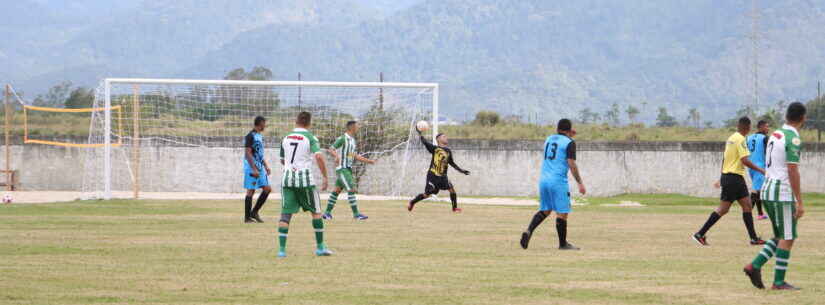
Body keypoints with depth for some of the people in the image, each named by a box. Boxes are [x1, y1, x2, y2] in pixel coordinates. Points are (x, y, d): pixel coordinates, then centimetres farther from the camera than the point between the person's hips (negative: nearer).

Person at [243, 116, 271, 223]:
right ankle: (247, 217, 2)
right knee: (251, 191, -5)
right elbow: (247, 153, -18)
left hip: (260, 168, 9)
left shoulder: (259, 136, 16)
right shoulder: (250, 136, -13)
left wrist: (266, 166, 20)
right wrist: (254, 169, -23)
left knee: (267, 189, 5)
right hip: (252, 168, -9)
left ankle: (254, 212, 14)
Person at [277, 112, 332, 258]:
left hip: (287, 178, 3)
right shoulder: (310, 138, -5)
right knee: (316, 212, 11)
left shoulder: (286, 138, 9)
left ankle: (282, 249, -7)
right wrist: (325, 177, -15)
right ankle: (320, 247, 14)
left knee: (285, 214, 3)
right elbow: (319, 157, -20)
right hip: (305, 180, -3)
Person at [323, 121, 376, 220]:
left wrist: (368, 161, 20)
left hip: (348, 169, 9)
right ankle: (356, 213, -11)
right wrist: (336, 155, -36)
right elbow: (331, 149, -16)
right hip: (342, 169, -9)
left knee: (337, 190, 12)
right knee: (352, 189, -13)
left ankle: (327, 212, 17)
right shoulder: (342, 139, -12)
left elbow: (355, 156, 23)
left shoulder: (353, 140, 16)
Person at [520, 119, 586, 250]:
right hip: (559, 181, -7)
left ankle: (528, 231, -5)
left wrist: (569, 136, 39)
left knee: (545, 210, 15)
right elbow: (571, 164, -12)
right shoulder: (569, 142, -4)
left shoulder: (549, 139, 16)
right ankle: (563, 243, 6)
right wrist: (580, 183, -9)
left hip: (544, 180, 7)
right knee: (562, 212, 1)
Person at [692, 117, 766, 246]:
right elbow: (744, 160, -21)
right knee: (723, 208, -6)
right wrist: (760, 170, -14)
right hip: (734, 177, -10)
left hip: (727, 176, 10)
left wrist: (722, 178, 27)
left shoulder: (731, 138, 14)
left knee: (747, 205, 8)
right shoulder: (740, 139, -14)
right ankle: (700, 234, -4)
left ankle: (753, 238, 7)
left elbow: (725, 159, 20)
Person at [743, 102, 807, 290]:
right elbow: (793, 172, -19)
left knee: (781, 237, 16)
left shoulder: (775, 135, 13)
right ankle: (779, 282, 0)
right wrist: (799, 202, -18)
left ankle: (755, 266, 5)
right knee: (787, 238, -1)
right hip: (783, 194, -8)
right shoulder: (793, 139, -14)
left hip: (767, 190, 8)